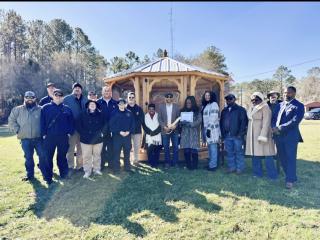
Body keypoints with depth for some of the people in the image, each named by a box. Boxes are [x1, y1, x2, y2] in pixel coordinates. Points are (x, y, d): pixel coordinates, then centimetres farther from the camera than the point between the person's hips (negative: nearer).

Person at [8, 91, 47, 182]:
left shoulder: (40, 109, 2)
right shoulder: (18, 109, 5)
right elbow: (11, 120, 8)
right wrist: (17, 130, -1)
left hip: (38, 138, -1)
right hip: (25, 139, 1)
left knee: (43, 155, -1)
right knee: (28, 157, 12)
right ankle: (30, 174, 27)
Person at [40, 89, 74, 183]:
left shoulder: (67, 109, 9)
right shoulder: (45, 108, 4)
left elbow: (71, 122, 9)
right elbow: (42, 122, 1)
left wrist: (69, 133, -1)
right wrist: (44, 134, -7)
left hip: (63, 137, 1)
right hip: (49, 137, -1)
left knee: (62, 156, 12)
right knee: (48, 157, 3)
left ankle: (64, 174, 25)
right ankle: (48, 177, 14)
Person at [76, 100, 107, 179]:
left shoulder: (100, 115, 5)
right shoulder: (83, 114, -2)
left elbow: (105, 125, 9)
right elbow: (78, 125, -2)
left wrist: (102, 132, -1)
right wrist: (83, 134, -8)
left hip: (98, 139, 2)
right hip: (86, 139, -2)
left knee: (97, 155, 11)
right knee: (86, 156, 3)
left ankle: (97, 169, 26)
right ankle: (87, 171, 16)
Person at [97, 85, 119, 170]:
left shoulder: (115, 103, 6)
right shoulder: (98, 102, 1)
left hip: (112, 129, 1)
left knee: (111, 147, 7)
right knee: (101, 147, 7)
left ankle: (111, 164, 19)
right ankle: (101, 164, 18)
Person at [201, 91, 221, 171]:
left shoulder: (214, 104, -7)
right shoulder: (205, 105, 18)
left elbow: (213, 118, -16)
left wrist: (209, 128, -19)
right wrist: (205, 129, 14)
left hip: (212, 129, -8)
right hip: (206, 128, 9)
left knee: (213, 147, -5)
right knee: (210, 147, 12)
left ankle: (213, 165, -1)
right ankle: (211, 163, 20)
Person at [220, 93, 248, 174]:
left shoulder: (240, 109, 0)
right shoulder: (224, 111, 17)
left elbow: (244, 122, -8)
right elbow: (221, 122, 19)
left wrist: (240, 133, -14)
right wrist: (223, 134, 10)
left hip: (237, 136, -5)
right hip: (227, 136, 5)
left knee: (239, 152, 1)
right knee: (229, 153, 10)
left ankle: (240, 168, 11)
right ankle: (231, 167, 21)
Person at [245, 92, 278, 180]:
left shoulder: (265, 107, -8)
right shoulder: (252, 108, 15)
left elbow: (266, 122, -15)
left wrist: (263, 135, -23)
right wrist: (247, 134, 15)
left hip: (262, 134, -7)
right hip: (253, 135, 8)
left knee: (267, 155, -4)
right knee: (255, 155, 11)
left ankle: (272, 176, 6)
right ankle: (257, 173, 21)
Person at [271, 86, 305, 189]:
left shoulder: (299, 106, -5)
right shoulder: (279, 105, 13)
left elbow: (295, 121, -17)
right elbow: (273, 118, 11)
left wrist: (280, 128, -19)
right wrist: (274, 128, -9)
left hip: (291, 136, -6)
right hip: (278, 136, 6)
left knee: (291, 158, 1)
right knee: (283, 158, 14)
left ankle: (290, 180, 11)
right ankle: (291, 176, 30)